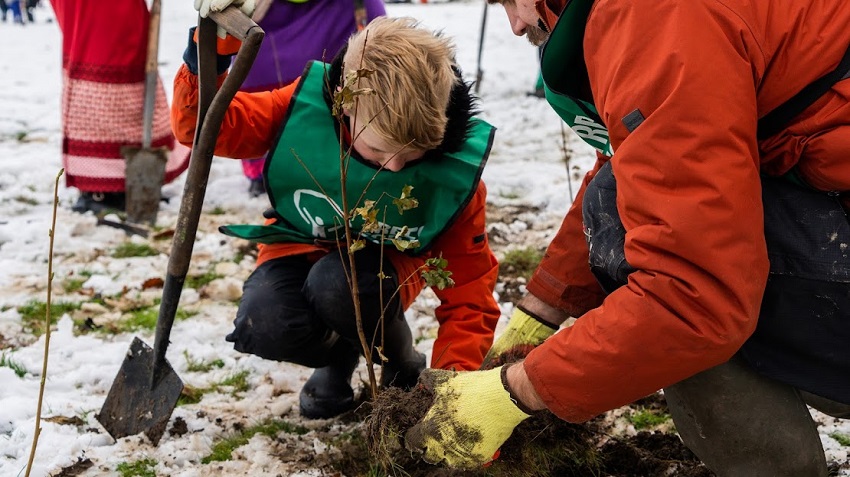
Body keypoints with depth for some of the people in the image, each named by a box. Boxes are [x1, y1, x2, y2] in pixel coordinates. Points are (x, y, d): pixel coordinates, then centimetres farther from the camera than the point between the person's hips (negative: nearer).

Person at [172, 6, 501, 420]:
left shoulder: (454, 172, -24)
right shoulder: (305, 105, -24)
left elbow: (468, 292, -17)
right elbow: (201, 125, -15)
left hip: (381, 265, -1)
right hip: (301, 247, 1)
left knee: (336, 283, -38)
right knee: (263, 327, -32)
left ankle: (404, 369, -2)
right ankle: (339, 355, 7)